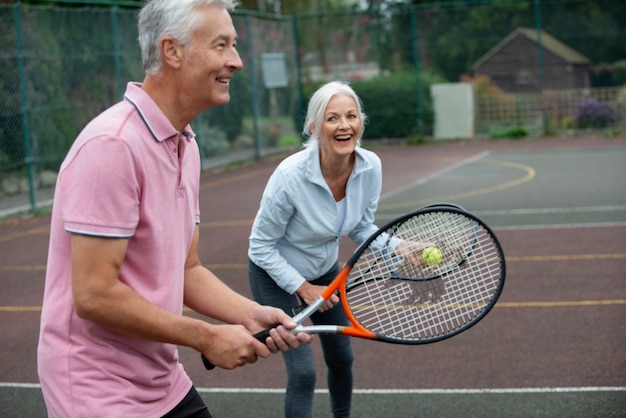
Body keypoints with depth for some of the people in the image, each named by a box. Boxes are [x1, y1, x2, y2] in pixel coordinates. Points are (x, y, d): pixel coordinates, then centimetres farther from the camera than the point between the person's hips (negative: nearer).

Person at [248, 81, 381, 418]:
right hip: (276, 276, -5)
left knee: (342, 358, 18)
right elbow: (261, 247, -21)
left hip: (325, 270, 6)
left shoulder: (370, 167, -19)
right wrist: (302, 288, -20)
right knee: (303, 372, -10)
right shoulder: (290, 175, -34)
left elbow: (361, 227, -1)